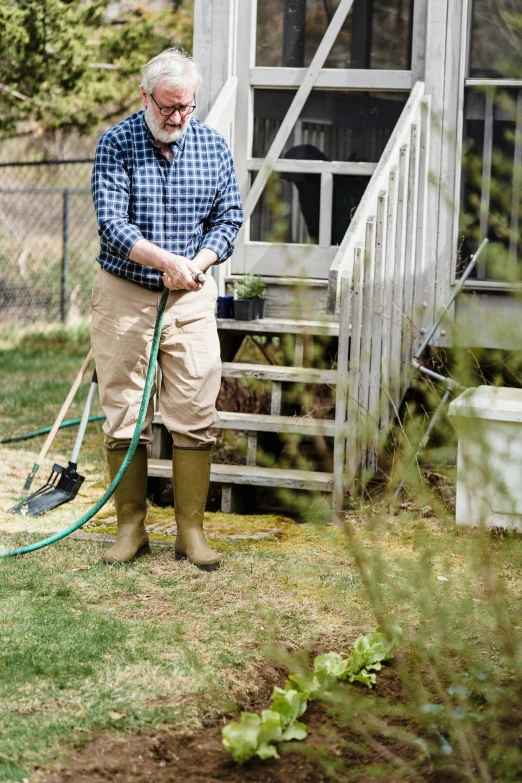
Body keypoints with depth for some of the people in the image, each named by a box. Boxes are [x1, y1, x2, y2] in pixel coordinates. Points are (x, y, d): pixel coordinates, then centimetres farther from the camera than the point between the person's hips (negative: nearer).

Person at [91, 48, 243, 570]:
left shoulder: (213, 146, 5)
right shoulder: (117, 144, -5)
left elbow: (228, 218, 7)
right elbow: (111, 224, -13)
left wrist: (197, 263, -12)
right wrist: (165, 260, -27)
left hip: (191, 299, 2)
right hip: (124, 296, -2)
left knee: (195, 418, -2)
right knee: (123, 417, 1)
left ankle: (191, 532, 6)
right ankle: (131, 529, 11)